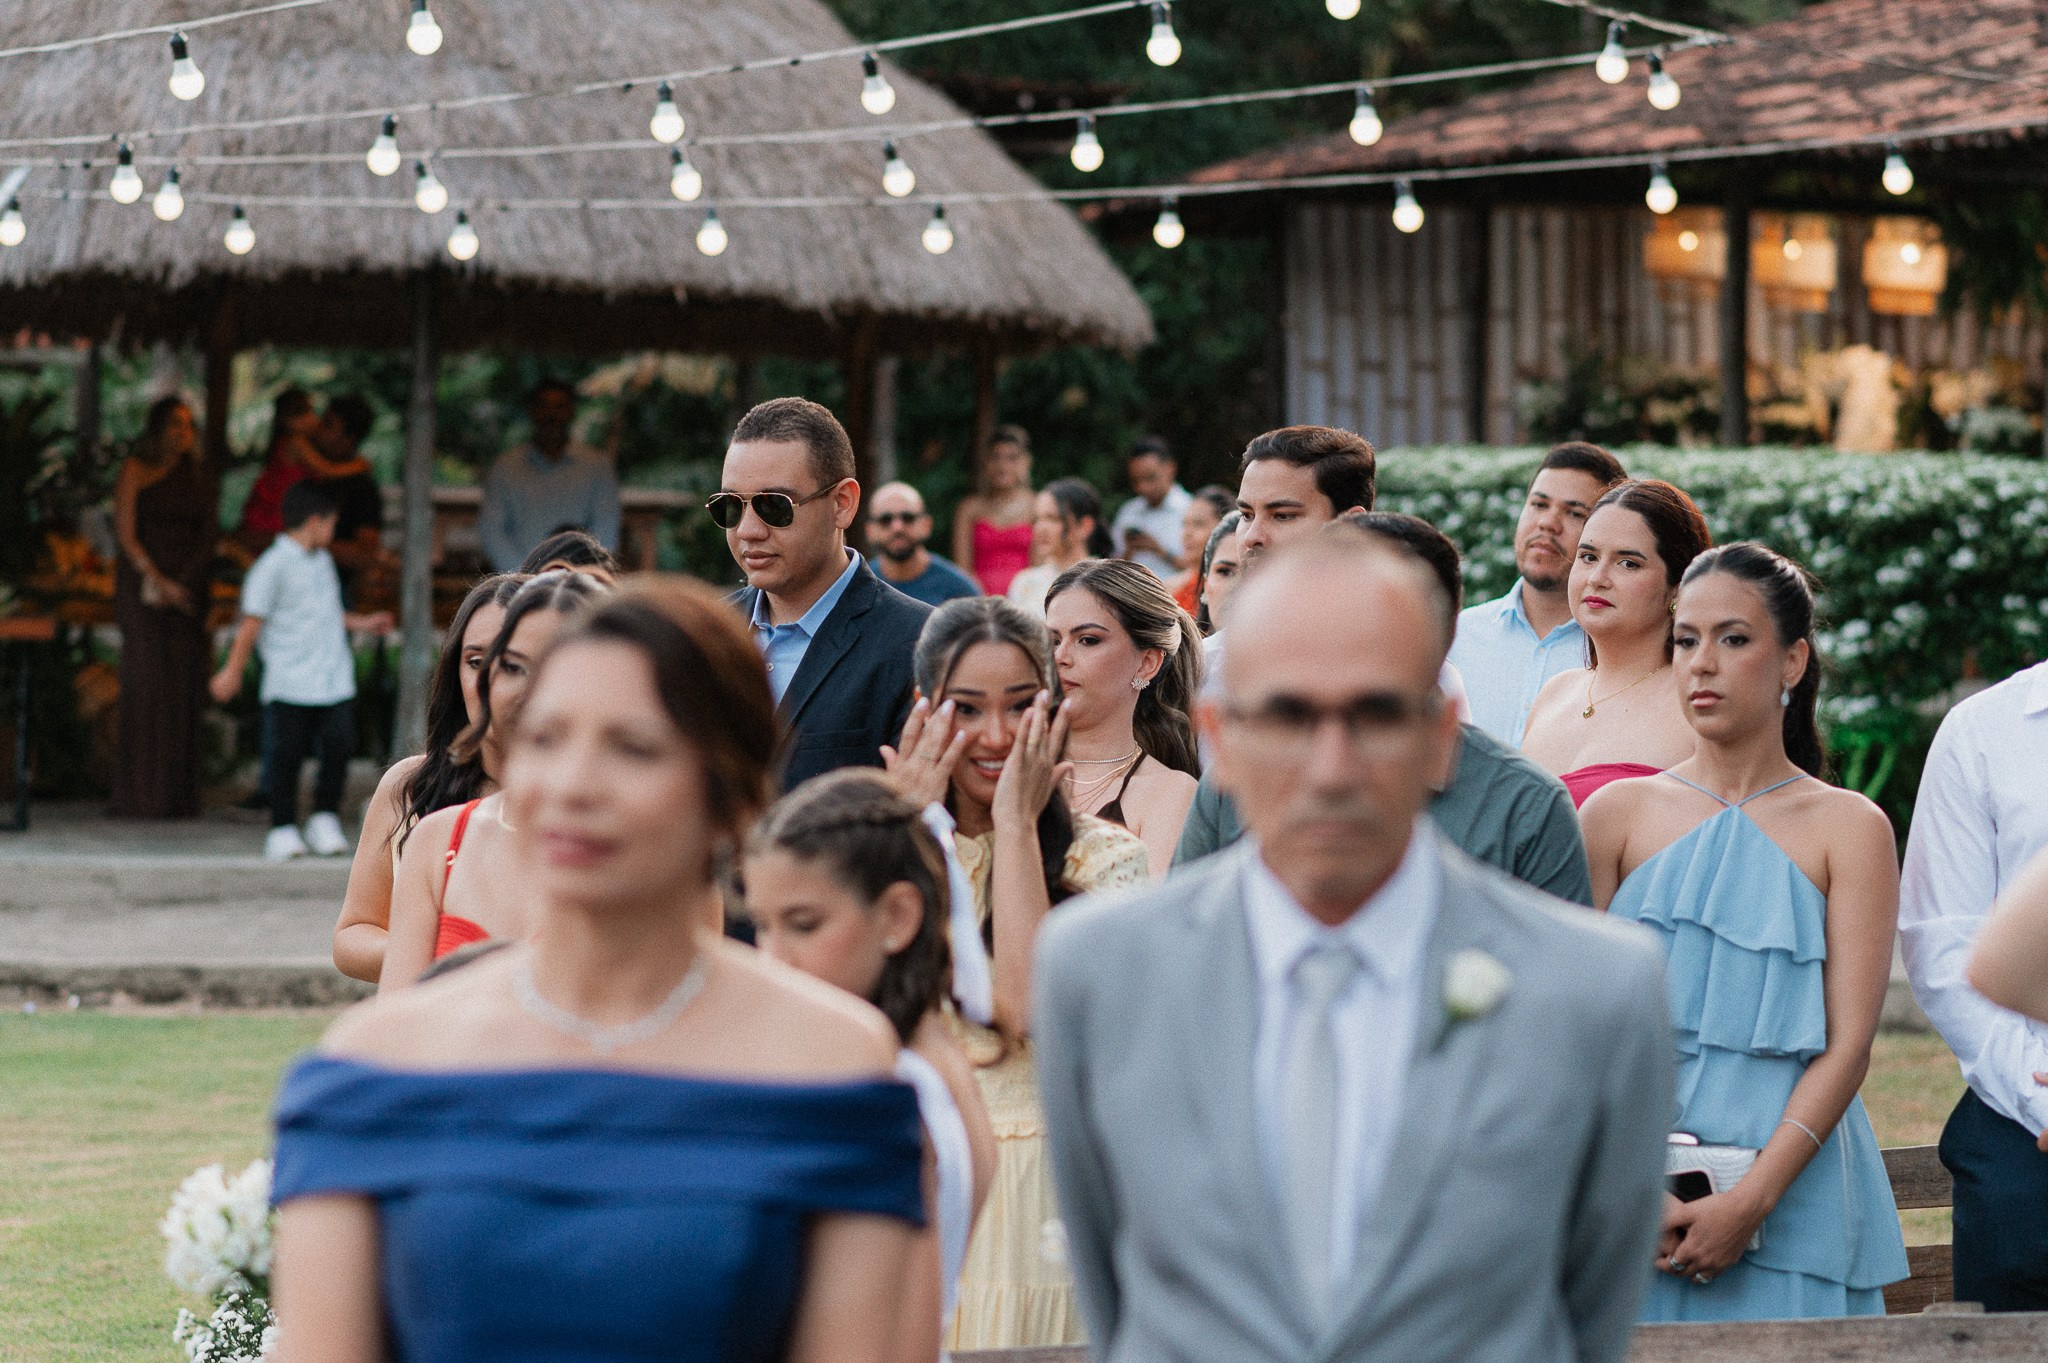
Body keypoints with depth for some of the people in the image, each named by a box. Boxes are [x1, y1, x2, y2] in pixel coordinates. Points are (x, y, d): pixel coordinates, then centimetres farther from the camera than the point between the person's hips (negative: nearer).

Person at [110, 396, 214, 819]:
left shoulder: (196, 474, 13)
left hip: (189, 587, 4)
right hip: (142, 579, -4)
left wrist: (182, 581, -6)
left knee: (186, 684, -2)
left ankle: (180, 795, 0)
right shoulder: (136, 470, 1)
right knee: (147, 680, -9)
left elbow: (209, 531, 8)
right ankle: (141, 795, -8)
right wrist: (158, 580, -13)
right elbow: (126, 533, -4)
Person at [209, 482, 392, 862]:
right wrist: (233, 671, -6)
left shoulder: (323, 561, 16)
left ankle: (325, 820, 15)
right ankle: (283, 830, 8)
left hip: (335, 681, 6)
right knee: (287, 756, -1)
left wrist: (360, 623, 34)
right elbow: (252, 620, -8)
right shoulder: (274, 565, -9)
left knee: (337, 749, 1)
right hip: (289, 684, -6)